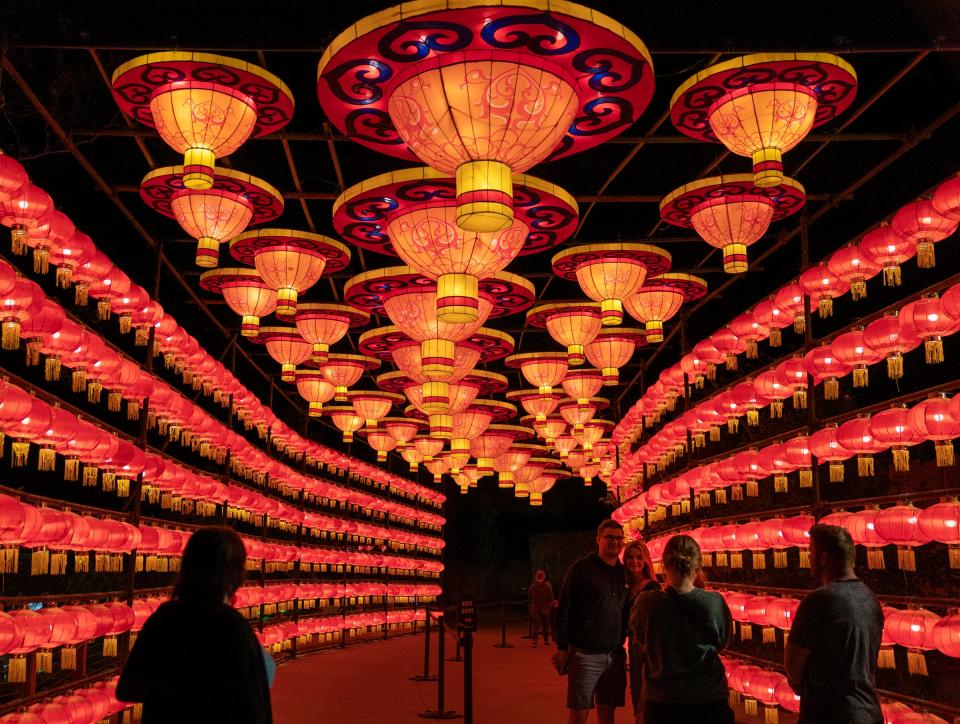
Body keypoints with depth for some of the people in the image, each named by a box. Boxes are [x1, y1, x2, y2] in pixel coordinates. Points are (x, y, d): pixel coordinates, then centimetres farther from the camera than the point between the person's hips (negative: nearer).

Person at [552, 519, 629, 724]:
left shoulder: (624, 573, 11)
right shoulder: (581, 568, -5)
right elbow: (564, 609, -7)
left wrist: (622, 644, 10)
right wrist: (562, 647, -10)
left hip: (614, 656, 5)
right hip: (585, 654, -5)